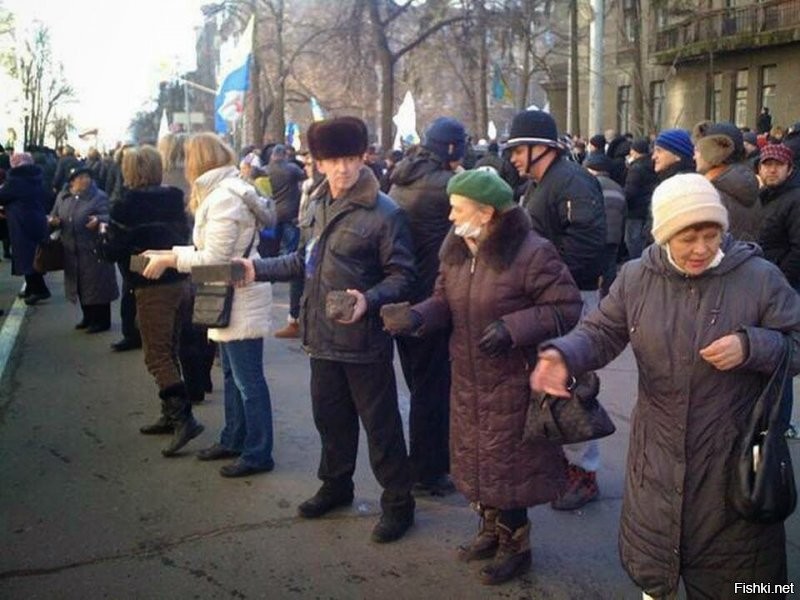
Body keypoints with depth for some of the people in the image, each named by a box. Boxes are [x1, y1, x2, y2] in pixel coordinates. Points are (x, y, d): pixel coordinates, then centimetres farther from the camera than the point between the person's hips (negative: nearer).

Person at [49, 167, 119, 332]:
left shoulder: (99, 197, -7)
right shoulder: (62, 197, 9)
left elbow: (109, 217, -14)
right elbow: (54, 216, 17)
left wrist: (98, 220, -35)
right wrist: (53, 221, -6)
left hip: (94, 250, -6)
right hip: (72, 250, 6)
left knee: (97, 285, -2)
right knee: (81, 285, 14)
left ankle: (102, 320, 9)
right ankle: (88, 317, 28)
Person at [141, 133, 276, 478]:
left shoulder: (223, 197, -20)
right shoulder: (221, 192, 13)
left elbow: (214, 258, -21)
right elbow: (211, 250, 11)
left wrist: (169, 259, -13)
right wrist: (168, 254, 4)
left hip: (240, 299, -11)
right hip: (232, 298, 11)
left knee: (248, 379, -3)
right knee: (232, 375, 19)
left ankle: (259, 454, 6)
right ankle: (233, 440, 31)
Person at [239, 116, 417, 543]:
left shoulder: (384, 213, -14)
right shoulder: (318, 206, 8)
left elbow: (402, 276, -14)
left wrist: (369, 300, -29)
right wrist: (259, 268, 10)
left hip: (364, 339, -7)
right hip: (323, 335, 7)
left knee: (380, 424, 4)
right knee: (330, 415, 20)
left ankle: (398, 503, 19)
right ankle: (336, 485, 40)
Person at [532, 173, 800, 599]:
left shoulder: (759, 278, -11)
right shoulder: (636, 279, -4)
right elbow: (600, 333, -1)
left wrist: (750, 346, -26)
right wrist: (563, 355, -22)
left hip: (732, 454, -2)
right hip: (658, 452, 3)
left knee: (729, 566, 14)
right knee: (652, 546, 22)